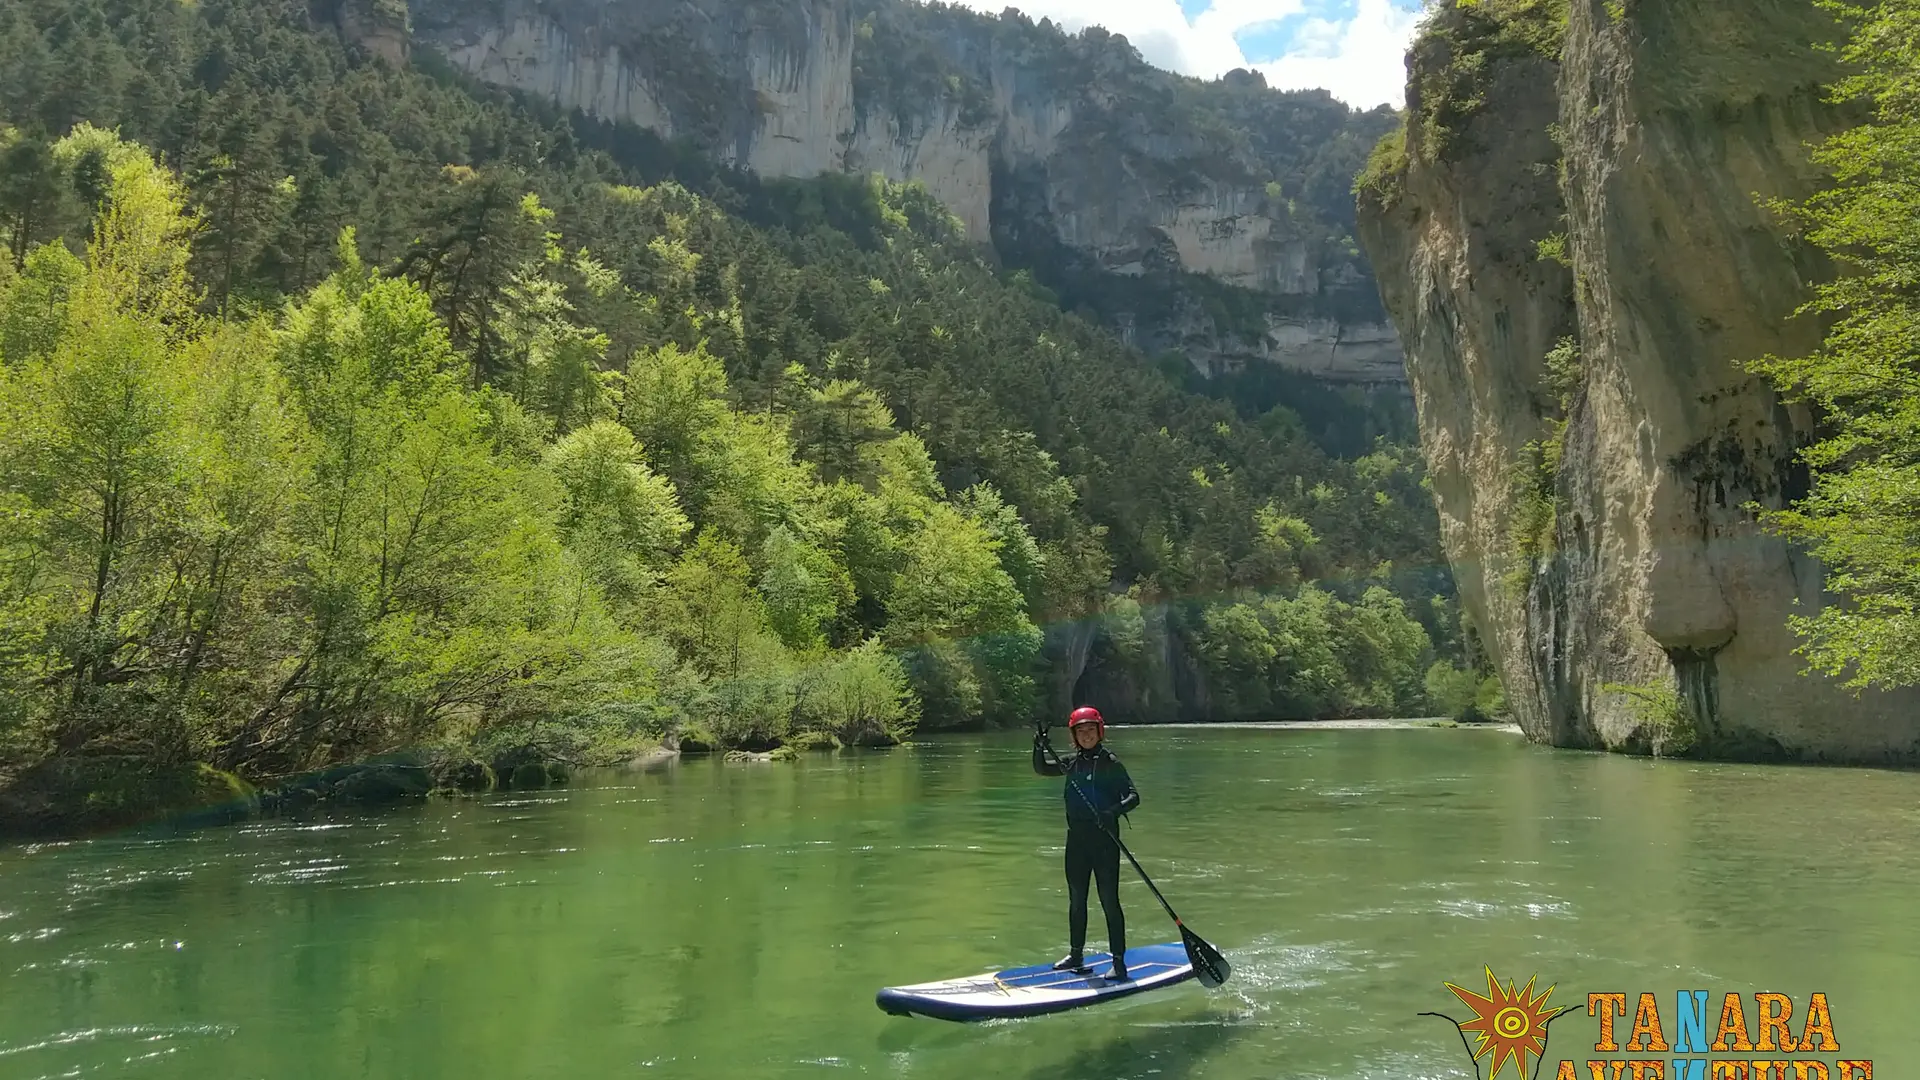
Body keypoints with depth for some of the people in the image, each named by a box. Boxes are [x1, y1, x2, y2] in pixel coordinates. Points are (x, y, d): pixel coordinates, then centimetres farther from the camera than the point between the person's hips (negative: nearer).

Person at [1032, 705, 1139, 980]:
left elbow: (1133, 796, -13)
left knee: (1109, 901, -5)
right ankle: (1076, 955, 26)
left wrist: (1115, 810, -31)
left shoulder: (1110, 762, -8)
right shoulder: (1073, 763, 9)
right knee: (1076, 900, 14)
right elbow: (1042, 769, 15)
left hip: (1105, 840, -6)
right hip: (1077, 840, 6)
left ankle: (1119, 961, 1)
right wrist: (1039, 747, -4)